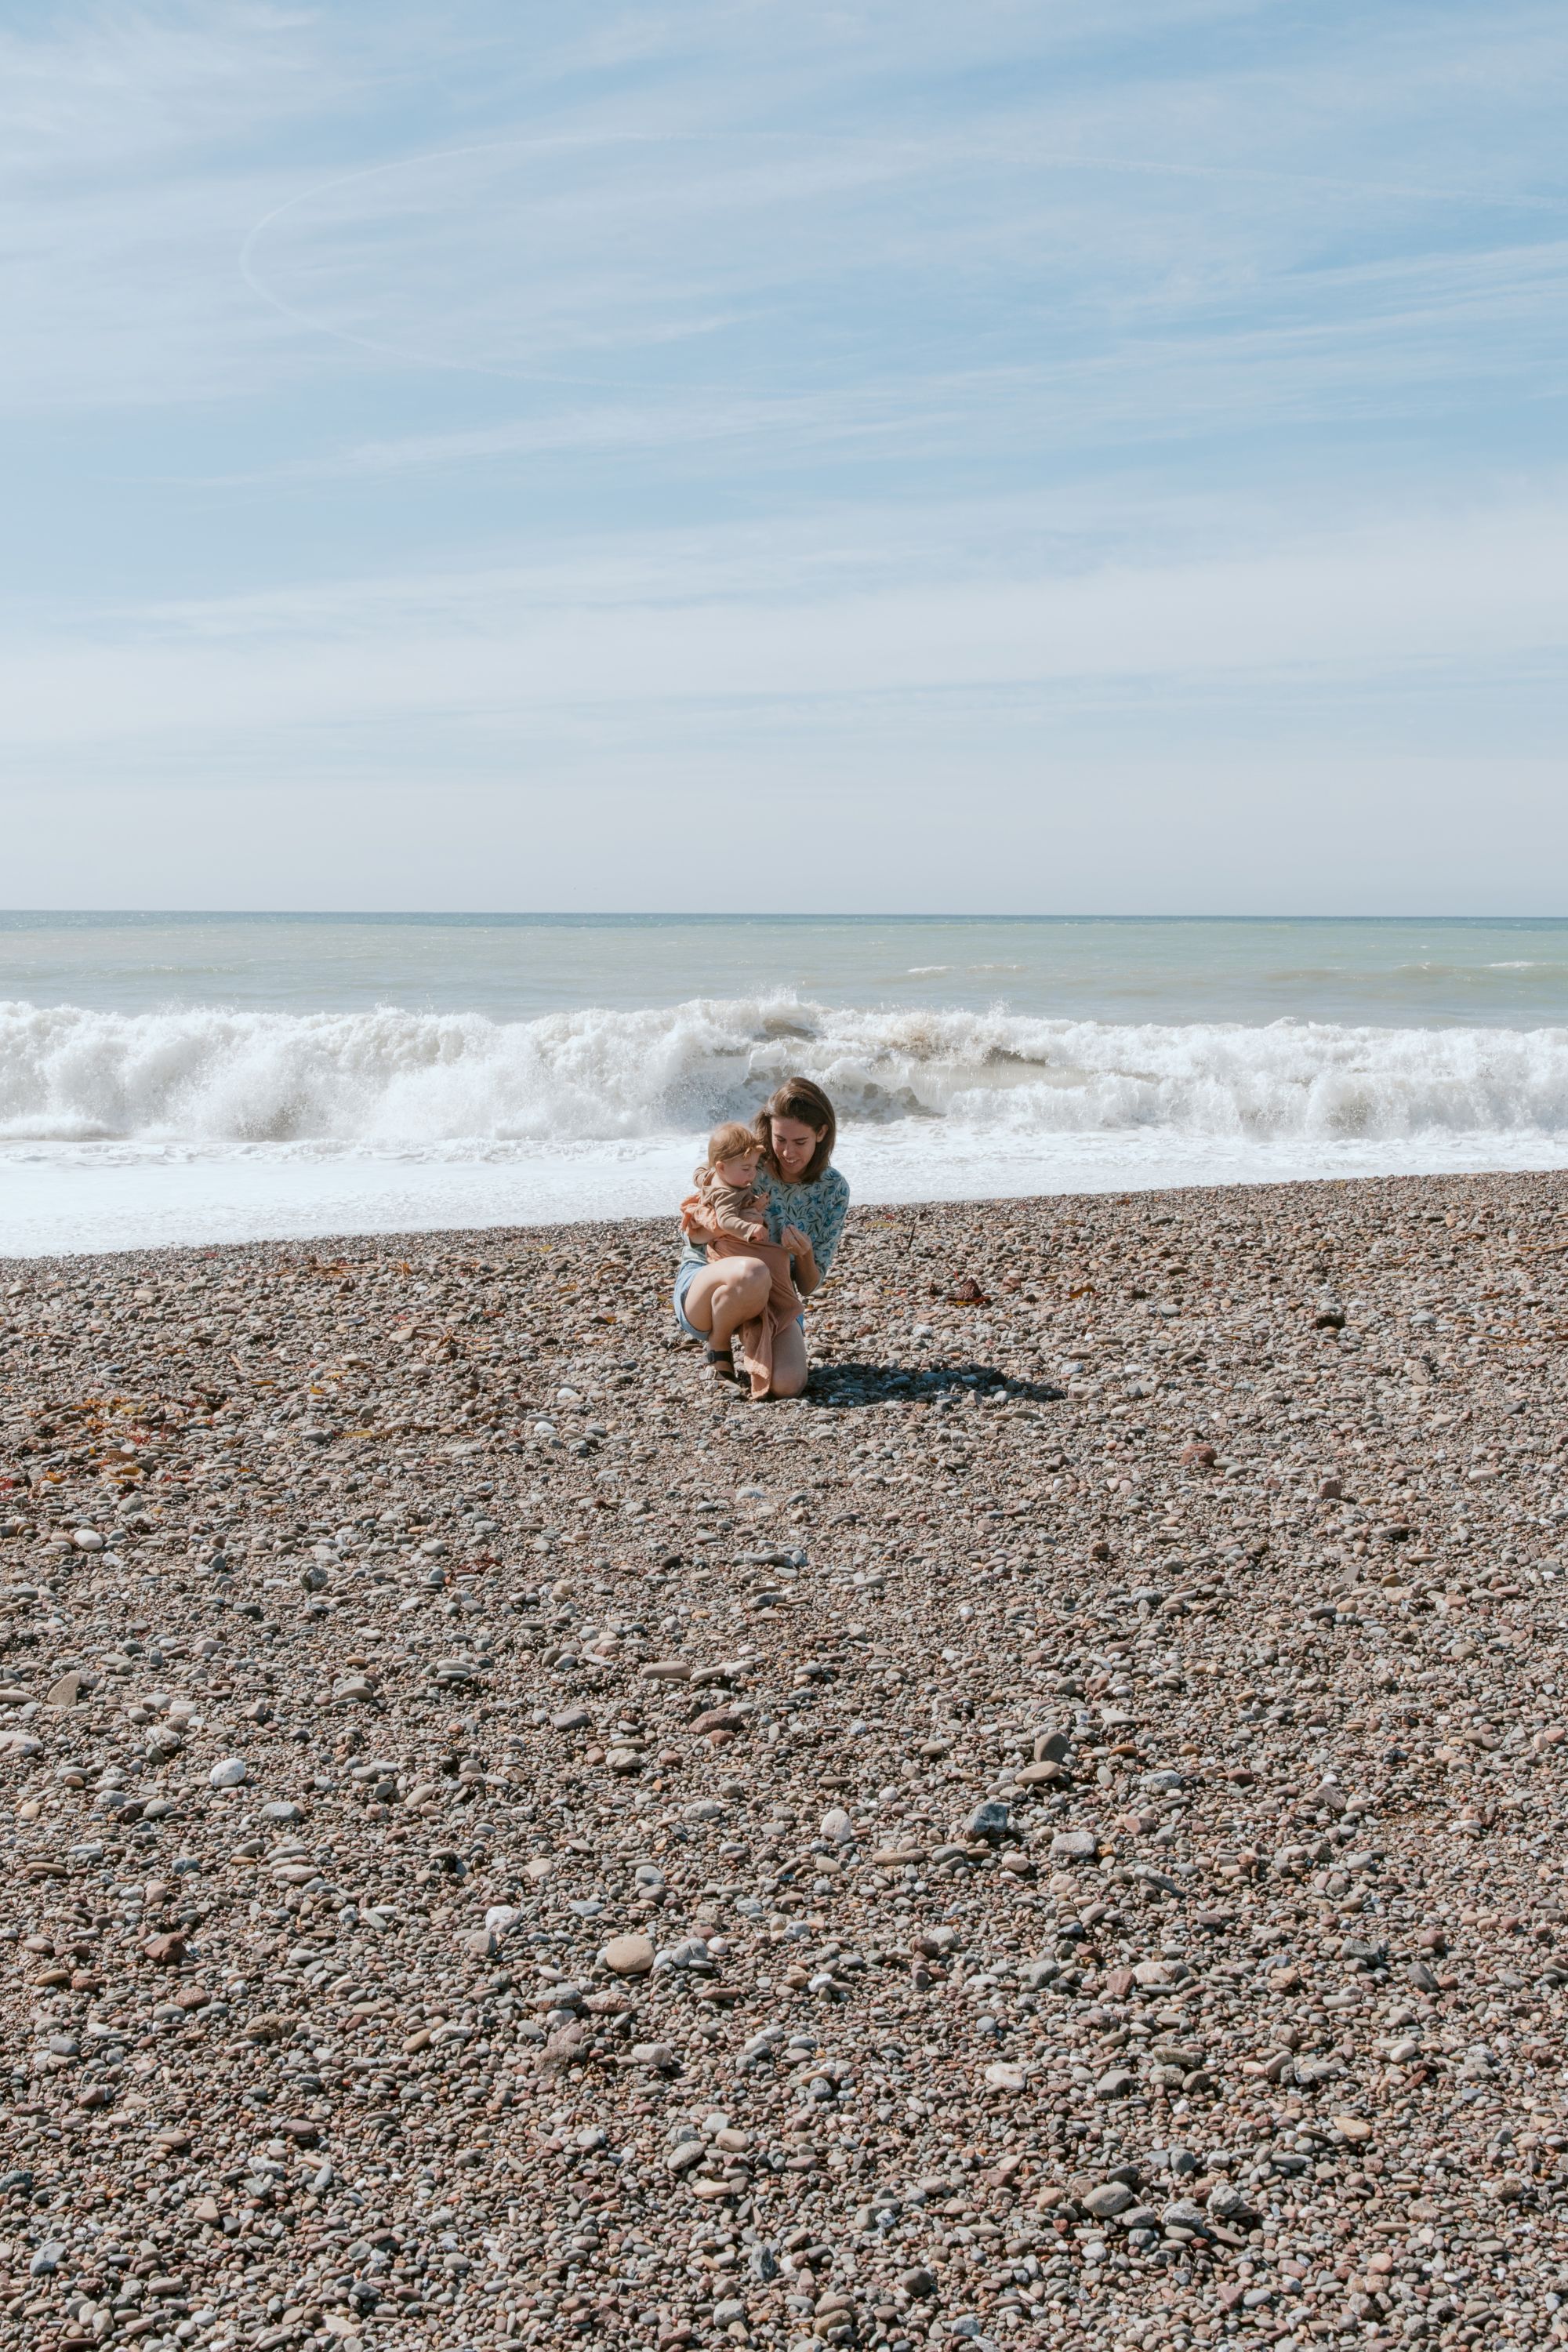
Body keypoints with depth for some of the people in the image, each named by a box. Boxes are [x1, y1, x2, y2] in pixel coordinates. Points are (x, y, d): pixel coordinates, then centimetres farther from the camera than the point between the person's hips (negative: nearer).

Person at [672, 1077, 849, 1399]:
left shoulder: (833, 1191, -4)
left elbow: (809, 1286, 1)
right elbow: (693, 1236, -2)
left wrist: (803, 1255, -23)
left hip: (772, 1301, 2)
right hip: (703, 1284, -2)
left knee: (787, 1385, -27)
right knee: (753, 1272, -39)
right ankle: (718, 1346, -7)